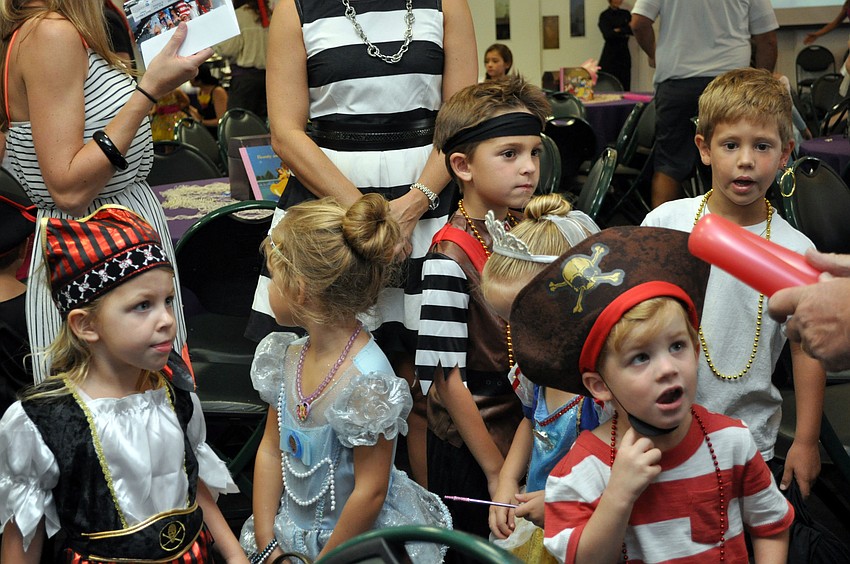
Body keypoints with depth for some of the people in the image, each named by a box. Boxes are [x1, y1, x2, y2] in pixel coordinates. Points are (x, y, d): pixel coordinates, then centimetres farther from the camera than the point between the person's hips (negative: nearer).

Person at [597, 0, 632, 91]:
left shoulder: (626, 14, 14)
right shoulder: (604, 15, 0)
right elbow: (607, 34, -14)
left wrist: (619, 30, -9)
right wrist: (624, 33, -7)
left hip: (624, 54, 4)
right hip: (610, 55, -4)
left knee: (625, 87, 0)